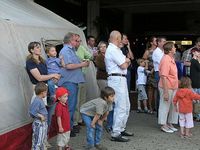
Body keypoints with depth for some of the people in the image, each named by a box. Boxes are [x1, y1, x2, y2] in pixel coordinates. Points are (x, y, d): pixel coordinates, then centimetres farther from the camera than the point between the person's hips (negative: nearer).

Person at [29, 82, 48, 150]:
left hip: (43, 122, 10)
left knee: (43, 139, 23)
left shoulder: (40, 100, 7)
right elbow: (32, 112, -26)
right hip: (39, 123, -10)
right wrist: (40, 116, -20)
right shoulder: (37, 101, -23)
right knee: (38, 140, -3)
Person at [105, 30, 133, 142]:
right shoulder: (113, 50, -13)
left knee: (126, 106, 17)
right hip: (117, 79, -11)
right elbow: (124, 66, -14)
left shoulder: (116, 50, 20)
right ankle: (116, 134, -4)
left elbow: (126, 63, 19)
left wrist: (126, 61, -2)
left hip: (121, 79, 11)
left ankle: (121, 129, 27)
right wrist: (126, 61, 7)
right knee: (121, 107, -10)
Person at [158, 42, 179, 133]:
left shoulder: (171, 59, 10)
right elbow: (164, 77, -23)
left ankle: (169, 124, 28)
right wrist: (166, 92, -24)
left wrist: (176, 86, 18)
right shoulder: (166, 60, -19)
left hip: (173, 88, 9)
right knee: (165, 106, 3)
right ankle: (163, 125, 14)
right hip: (167, 88, -9)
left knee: (173, 107, 15)